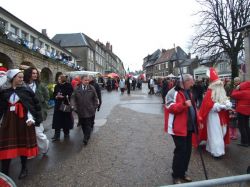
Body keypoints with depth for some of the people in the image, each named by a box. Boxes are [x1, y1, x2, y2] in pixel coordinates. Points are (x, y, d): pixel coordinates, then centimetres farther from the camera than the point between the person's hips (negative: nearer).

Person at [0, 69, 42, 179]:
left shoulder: (27, 91, 0)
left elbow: (36, 105, -3)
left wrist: (32, 119, -11)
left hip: (23, 121, -1)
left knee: (24, 144, 10)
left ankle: (24, 168, 28)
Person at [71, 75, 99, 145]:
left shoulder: (92, 88, -1)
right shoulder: (77, 89, 0)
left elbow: (95, 98, 6)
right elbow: (73, 98, 2)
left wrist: (95, 106, 3)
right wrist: (74, 107, -8)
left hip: (89, 111, -2)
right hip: (80, 111, 2)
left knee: (88, 125, 0)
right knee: (83, 125, 13)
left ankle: (86, 139, 7)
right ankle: (86, 136, 31)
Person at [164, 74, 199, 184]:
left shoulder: (188, 92, 16)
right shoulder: (173, 92, -13)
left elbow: (193, 108, 22)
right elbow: (170, 107, -23)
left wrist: (198, 120, 13)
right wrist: (184, 104, -33)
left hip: (188, 126, 9)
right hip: (178, 127, -9)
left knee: (187, 151, 15)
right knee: (180, 151, -3)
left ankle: (182, 173, 32)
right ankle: (176, 176, 15)